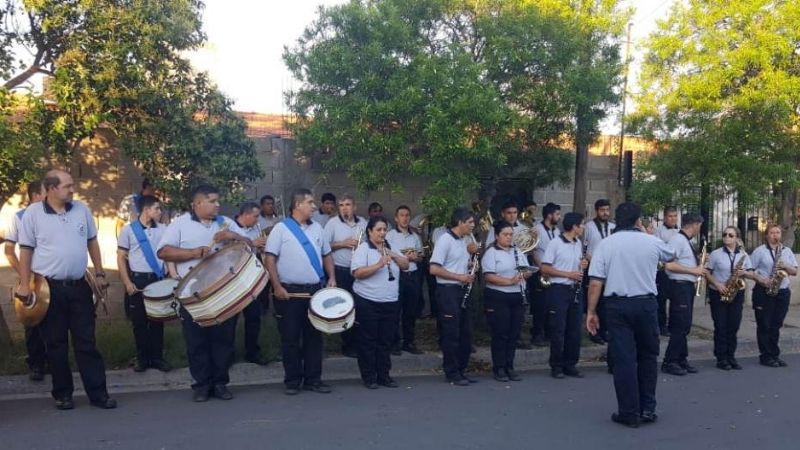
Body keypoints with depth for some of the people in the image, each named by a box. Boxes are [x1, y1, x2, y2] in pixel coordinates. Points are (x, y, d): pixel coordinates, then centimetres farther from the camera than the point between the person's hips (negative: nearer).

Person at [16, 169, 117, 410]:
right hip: (49, 288, -2)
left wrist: (100, 273, 9)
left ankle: (98, 393, 10)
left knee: (86, 342, 6)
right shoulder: (33, 213, -6)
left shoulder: (81, 209, 3)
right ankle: (62, 393, 21)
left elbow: (92, 242, 11)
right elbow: (25, 250, -4)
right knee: (56, 343, 9)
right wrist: (25, 284, -7)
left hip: (79, 286, 3)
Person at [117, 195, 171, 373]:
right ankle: (142, 358, 19)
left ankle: (157, 357, 17)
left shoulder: (162, 229, 5)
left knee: (157, 320, 7)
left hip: (158, 279, 2)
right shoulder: (129, 229, -3)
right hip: (137, 280, -2)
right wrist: (127, 282, -7)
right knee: (139, 321, 7)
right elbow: (121, 258, -1)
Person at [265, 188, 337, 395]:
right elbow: (270, 260, -7)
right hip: (290, 292, -4)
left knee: (314, 336, 9)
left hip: (316, 291, 5)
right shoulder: (281, 228, -4)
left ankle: (313, 379, 20)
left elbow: (327, 255, 18)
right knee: (290, 338, 4)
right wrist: (277, 287, -15)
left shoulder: (317, 228, 11)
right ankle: (292, 380, 16)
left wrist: (332, 278, 4)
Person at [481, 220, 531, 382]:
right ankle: (499, 368, 11)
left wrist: (525, 273, -10)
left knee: (514, 334, 9)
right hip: (498, 298, -6)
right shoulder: (491, 253, -7)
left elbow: (529, 271, 14)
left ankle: (509, 367, 20)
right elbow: (488, 276, -17)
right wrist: (509, 281, -25)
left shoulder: (518, 251, 13)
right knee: (500, 334, -1)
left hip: (518, 297, 6)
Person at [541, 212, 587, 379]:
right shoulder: (555, 243, -10)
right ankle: (556, 366, 11)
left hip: (575, 289, 7)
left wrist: (583, 265, 1)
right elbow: (544, 268, -14)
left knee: (574, 330, 9)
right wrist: (568, 274, -17)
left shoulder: (579, 243, 11)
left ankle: (570, 365, 20)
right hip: (558, 290, -7)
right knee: (558, 330, 0)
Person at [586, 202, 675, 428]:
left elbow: (595, 282, -9)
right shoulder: (652, 242, 1)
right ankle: (648, 409, 21)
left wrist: (591, 311, -1)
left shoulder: (606, 244, -4)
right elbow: (671, 256, 25)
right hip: (646, 303, 1)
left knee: (624, 359, 3)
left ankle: (629, 413, 9)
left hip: (617, 305, -1)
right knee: (648, 356, 16)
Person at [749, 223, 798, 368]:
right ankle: (766, 356, 5)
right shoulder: (760, 251, -1)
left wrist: (786, 267, -8)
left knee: (776, 325, 9)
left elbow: (795, 272, 12)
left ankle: (774, 355, 17)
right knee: (764, 325, 0)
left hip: (782, 292, 4)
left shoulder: (787, 251, 13)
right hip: (764, 292, -4)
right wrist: (762, 280, -17)